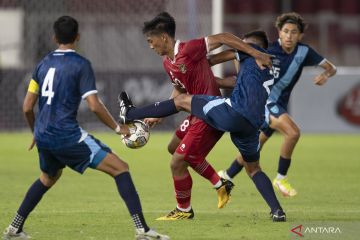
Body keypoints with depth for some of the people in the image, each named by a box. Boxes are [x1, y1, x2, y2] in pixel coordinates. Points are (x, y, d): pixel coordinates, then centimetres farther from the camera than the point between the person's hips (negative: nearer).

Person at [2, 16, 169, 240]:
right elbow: (94, 105, -13)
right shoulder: (81, 64, -6)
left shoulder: (43, 64, 12)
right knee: (120, 168, -5)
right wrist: (118, 128, -1)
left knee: (48, 178, 35)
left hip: (43, 136, 7)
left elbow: (27, 107, 14)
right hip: (68, 136, -7)